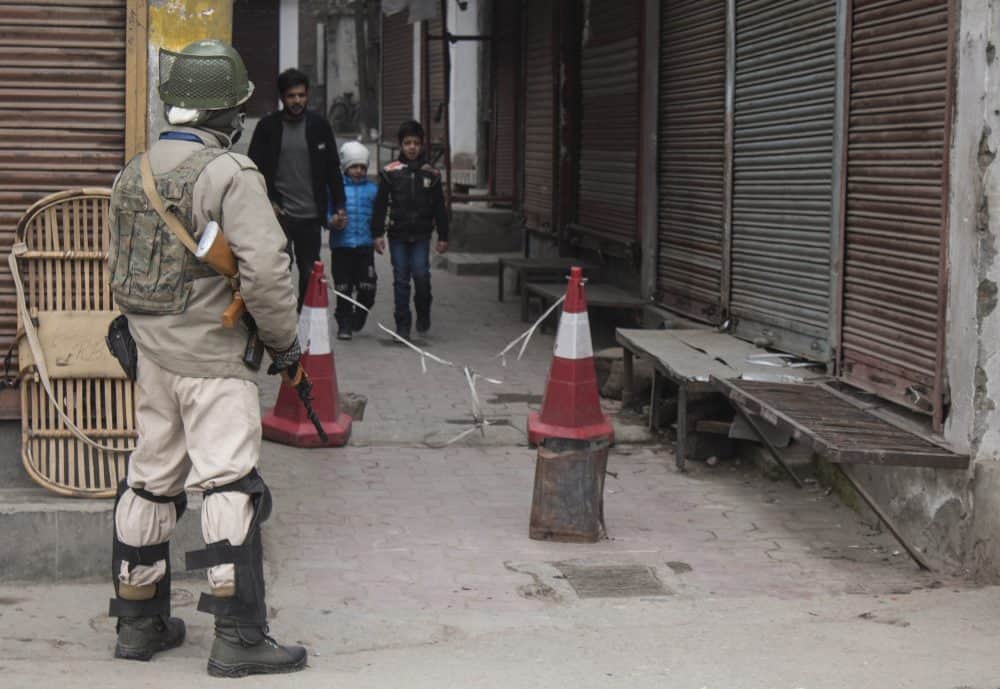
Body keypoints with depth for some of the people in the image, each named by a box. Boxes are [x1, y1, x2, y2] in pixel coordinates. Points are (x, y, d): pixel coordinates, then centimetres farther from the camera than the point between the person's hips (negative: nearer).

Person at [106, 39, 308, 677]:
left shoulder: (133, 174, 10)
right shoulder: (230, 174, -14)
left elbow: (119, 269, 17)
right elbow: (266, 268, -21)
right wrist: (285, 340, -8)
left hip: (151, 355, 8)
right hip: (212, 360, -8)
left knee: (151, 481, 15)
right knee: (231, 488, -4)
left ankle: (140, 623, 24)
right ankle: (240, 637, -2)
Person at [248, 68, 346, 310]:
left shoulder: (319, 126, 5)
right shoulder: (268, 127, 0)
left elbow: (333, 169, 9)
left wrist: (338, 205, 3)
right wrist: (267, 202, -9)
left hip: (310, 216, 2)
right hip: (279, 214, -2)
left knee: (310, 274, 9)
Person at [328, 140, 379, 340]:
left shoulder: (372, 189, 9)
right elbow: (325, 213, 1)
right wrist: (333, 221, -20)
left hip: (365, 245, 2)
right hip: (341, 245, -2)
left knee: (368, 289, -1)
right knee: (343, 289, 2)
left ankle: (357, 320, 23)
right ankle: (344, 325, 14)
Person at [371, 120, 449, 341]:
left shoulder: (431, 173, 5)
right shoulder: (390, 172, 1)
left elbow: (439, 207, 9)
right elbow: (380, 205, 2)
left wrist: (443, 237, 7)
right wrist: (377, 234, -3)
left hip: (421, 234, 0)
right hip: (397, 234, 0)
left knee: (421, 275, -10)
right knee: (401, 279, 3)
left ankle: (423, 315, 15)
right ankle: (402, 324, 11)